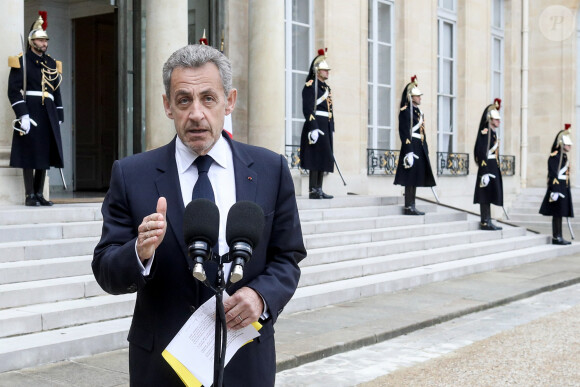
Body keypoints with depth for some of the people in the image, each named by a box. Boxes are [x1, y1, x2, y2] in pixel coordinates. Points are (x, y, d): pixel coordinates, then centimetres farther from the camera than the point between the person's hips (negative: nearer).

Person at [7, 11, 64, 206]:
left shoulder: (52, 64, 17)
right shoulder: (21, 62, 0)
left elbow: (57, 93, 18)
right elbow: (14, 91, -8)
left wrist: (59, 118, 13)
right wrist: (22, 115, -17)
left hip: (48, 116, 5)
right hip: (29, 113, -5)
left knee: (45, 154, 5)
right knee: (29, 154, -4)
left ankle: (39, 194, 12)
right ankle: (30, 196, 1)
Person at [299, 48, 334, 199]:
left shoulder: (326, 87, 20)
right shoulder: (310, 86, -7)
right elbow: (308, 109, -16)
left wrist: (332, 129, 19)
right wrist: (313, 128, -22)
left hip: (326, 127, 9)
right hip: (316, 126, -9)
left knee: (323, 159, 8)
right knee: (315, 158, -9)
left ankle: (319, 189, 12)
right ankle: (313, 190, -7)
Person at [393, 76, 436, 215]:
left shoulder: (418, 111, 19)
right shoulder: (405, 111, -9)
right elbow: (404, 132, -16)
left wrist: (425, 150, 18)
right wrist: (409, 151, -22)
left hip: (420, 149, 9)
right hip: (411, 148, -9)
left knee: (416, 178, 10)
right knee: (410, 179, -6)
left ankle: (412, 207, 14)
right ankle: (408, 208, -2)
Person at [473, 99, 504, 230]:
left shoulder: (493, 133, 17)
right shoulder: (486, 133, -13)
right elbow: (482, 153, -19)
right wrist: (485, 172, -23)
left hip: (493, 168, 10)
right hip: (488, 169, -10)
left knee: (489, 195, 10)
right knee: (486, 195, -6)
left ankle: (487, 222, 14)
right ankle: (485, 222, -3)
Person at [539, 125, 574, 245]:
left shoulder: (564, 157, 17)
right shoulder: (554, 157, -13)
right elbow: (553, 174, -18)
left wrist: (567, 190, 21)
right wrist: (555, 191, -22)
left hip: (564, 189, 9)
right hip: (557, 189, -9)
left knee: (560, 214, 11)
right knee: (557, 214, -5)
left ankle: (559, 237, 14)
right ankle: (556, 237, 0)